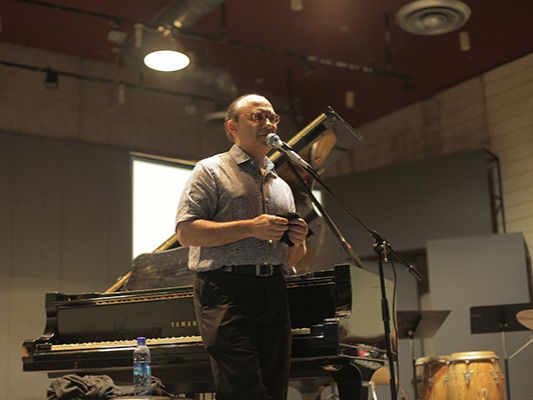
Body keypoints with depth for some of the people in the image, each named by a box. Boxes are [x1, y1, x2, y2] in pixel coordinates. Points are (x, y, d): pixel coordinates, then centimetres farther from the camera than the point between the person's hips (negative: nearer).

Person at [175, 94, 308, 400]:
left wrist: (298, 241, 3)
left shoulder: (282, 187, 26)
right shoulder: (212, 171, 7)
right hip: (227, 291, -6)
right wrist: (250, 228, -13)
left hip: (274, 293, 6)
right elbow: (186, 231, -7)